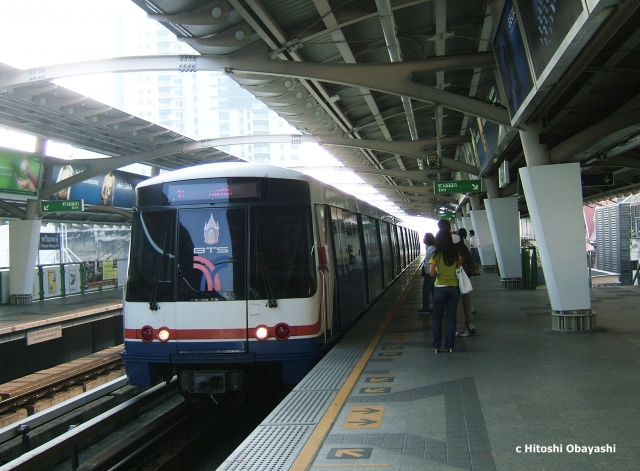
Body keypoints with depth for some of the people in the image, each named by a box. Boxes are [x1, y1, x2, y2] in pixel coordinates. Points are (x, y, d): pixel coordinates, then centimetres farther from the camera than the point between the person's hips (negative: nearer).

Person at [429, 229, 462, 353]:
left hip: (440, 288, -3)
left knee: (437, 318, 10)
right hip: (454, 288, 3)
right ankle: (450, 346, 14)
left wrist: (438, 273, 2)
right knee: (451, 317, 11)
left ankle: (436, 346, 14)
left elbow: (431, 273, -17)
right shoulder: (456, 254, -2)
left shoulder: (435, 255, -12)